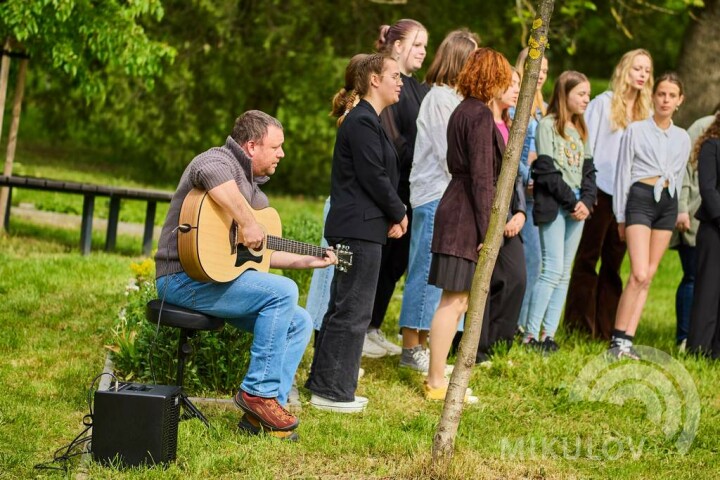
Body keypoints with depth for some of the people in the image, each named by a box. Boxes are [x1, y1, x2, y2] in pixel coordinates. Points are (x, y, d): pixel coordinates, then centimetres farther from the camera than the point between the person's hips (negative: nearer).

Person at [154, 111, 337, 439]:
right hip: (186, 278, -10)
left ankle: (265, 410, 0)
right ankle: (259, 392, -16)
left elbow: (262, 253, 28)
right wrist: (247, 224, -33)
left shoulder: (254, 190, 21)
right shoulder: (220, 159, -9)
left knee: (299, 322, 4)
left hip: (217, 277, 10)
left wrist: (308, 261, 24)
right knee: (283, 291, -23)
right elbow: (210, 173, -38)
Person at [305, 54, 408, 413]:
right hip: (359, 228, -11)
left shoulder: (367, 121, 19)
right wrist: (399, 214, -6)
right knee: (352, 311, -7)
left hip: (355, 228, 11)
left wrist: (392, 216, 6)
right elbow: (373, 177, -18)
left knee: (342, 308, 15)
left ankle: (323, 384, 22)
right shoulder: (362, 122, -14)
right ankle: (331, 390, -3)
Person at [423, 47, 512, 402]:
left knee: (457, 301, 15)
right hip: (467, 217, -10)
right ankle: (436, 383, -2)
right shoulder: (481, 116, -15)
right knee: (454, 301, -6)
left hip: (454, 210, 10)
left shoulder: (462, 111, 14)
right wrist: (486, 231, -18)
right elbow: (482, 177, -18)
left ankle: (437, 377, 20)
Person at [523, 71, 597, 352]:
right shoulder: (548, 125, -4)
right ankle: (530, 335, -9)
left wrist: (587, 200, -3)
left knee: (564, 273, 5)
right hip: (553, 205, -7)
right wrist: (571, 201, -13)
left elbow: (587, 170, 14)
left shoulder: (580, 129, 17)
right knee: (553, 269, -13)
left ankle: (549, 334, 7)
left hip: (578, 206, 7)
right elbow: (547, 171, -11)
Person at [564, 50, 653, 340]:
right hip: (601, 191, -4)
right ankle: (580, 325, 7)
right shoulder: (604, 103, -1)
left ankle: (605, 327, 11)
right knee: (588, 258, 2)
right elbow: (586, 145, -4)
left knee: (613, 262, 7)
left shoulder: (646, 112, 11)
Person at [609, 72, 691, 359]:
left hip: (668, 203, 5)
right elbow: (622, 173, 2)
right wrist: (620, 216, 1)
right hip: (640, 199, -5)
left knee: (648, 276, 2)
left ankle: (627, 340, 3)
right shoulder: (635, 131, 1)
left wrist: (679, 212, 13)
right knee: (639, 275, -16)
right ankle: (618, 340, -11)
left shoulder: (682, 138, 12)